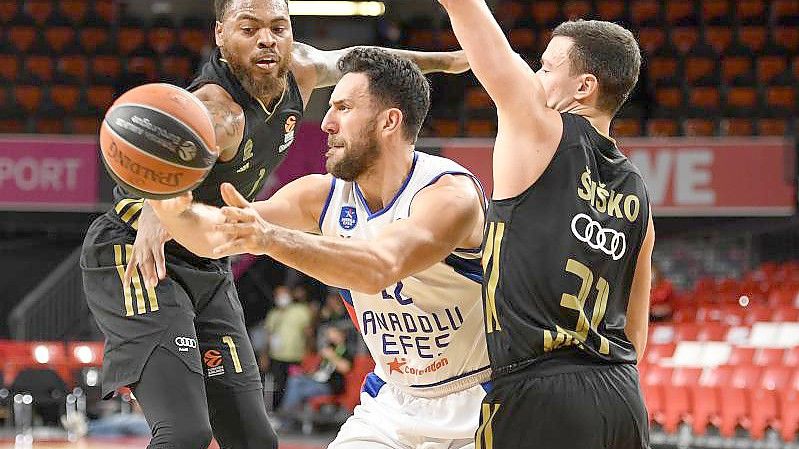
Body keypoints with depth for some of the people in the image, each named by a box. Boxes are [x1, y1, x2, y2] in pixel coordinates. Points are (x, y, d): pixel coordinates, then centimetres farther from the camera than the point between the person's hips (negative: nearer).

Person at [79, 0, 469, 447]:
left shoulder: (297, 68, -5)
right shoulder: (216, 109, -30)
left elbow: (347, 60, 19)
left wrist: (442, 60, 33)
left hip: (209, 270, 8)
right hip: (137, 259, -8)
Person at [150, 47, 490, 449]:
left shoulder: (450, 194, -24)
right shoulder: (323, 196, -4)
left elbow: (380, 268, -42)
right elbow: (216, 237, -13)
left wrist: (271, 237, -55)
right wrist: (175, 210, -37)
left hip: (479, 401, -5)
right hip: (393, 400, 6)